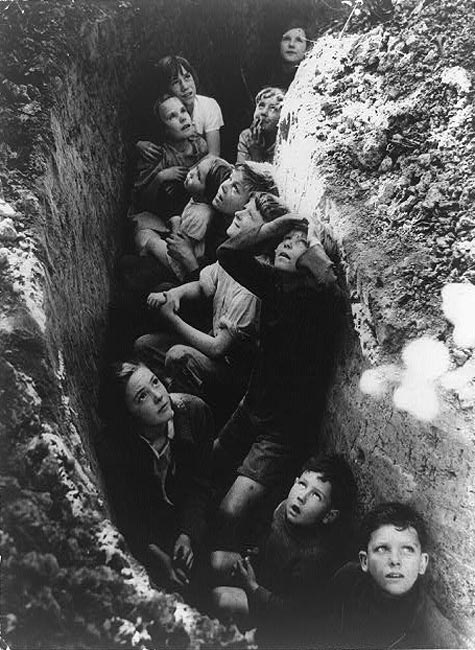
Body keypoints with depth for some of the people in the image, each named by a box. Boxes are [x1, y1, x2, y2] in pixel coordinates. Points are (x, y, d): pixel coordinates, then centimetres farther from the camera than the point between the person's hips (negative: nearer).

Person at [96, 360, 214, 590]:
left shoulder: (194, 411, -18)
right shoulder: (111, 449, -25)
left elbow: (200, 482, -10)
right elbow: (124, 514, -13)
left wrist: (188, 534, -20)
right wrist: (155, 554, -23)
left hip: (193, 518, 2)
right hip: (149, 527, -2)